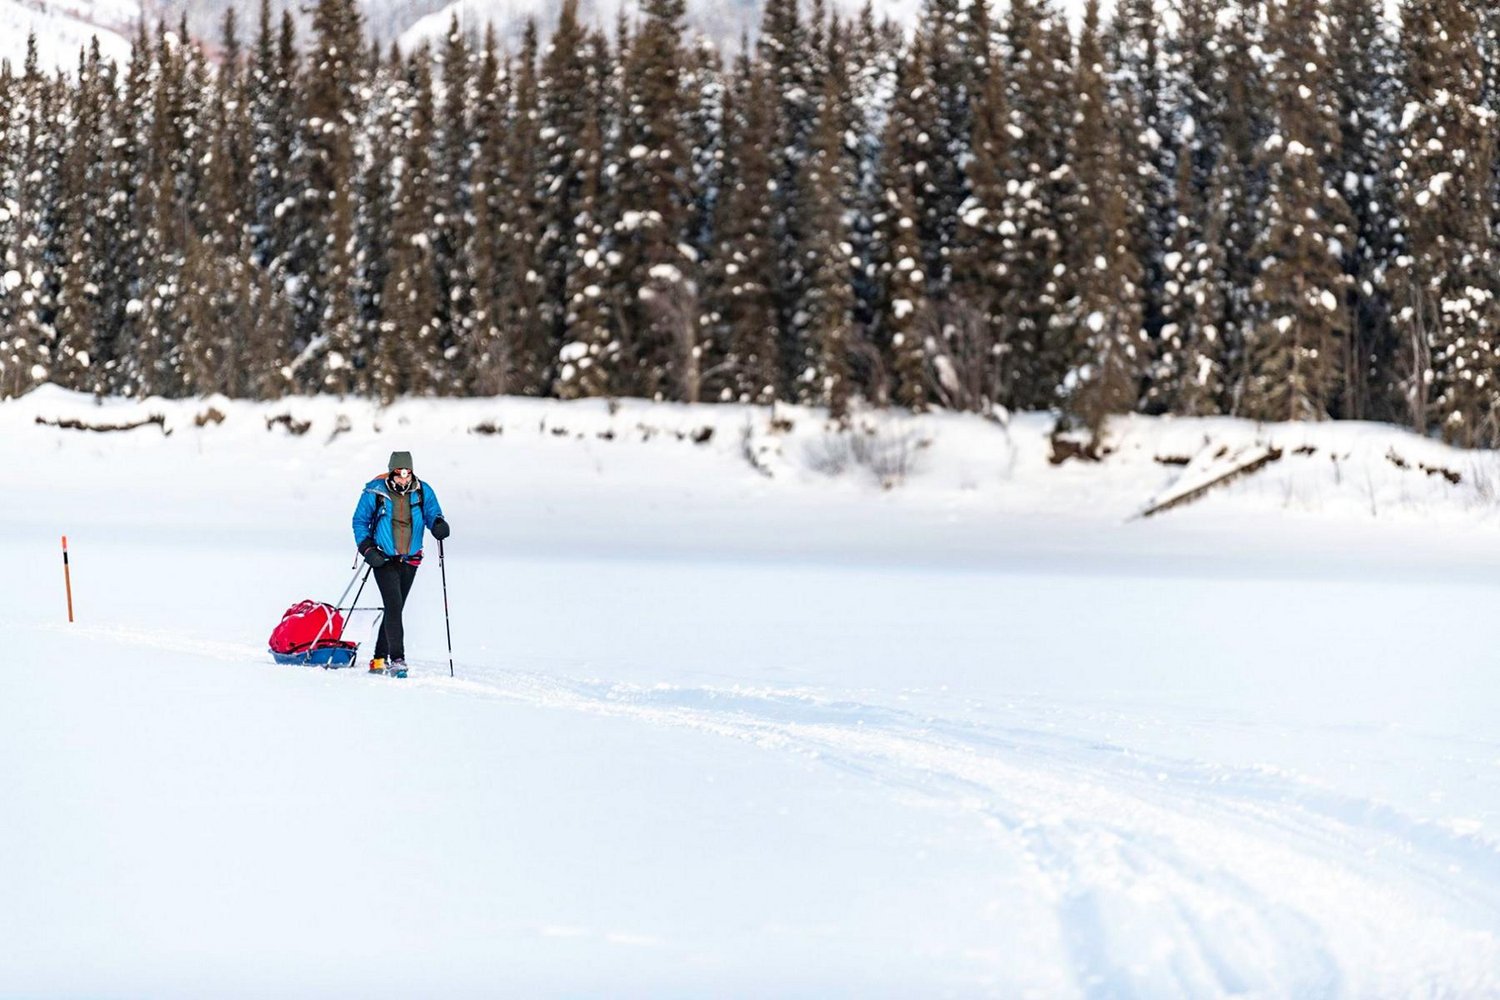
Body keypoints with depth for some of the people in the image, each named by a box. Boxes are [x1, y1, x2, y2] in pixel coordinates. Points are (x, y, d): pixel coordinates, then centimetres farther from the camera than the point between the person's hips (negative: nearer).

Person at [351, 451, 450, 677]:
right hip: (384, 560, -4)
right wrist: (367, 549, -10)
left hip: (410, 562, 4)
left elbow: (433, 514, 7)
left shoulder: (422, 492, -2)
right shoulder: (375, 491, -9)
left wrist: (438, 524, -17)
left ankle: (380, 658, 22)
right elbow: (360, 521, 1)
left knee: (395, 609, 10)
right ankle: (397, 659, -21)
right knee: (393, 606, -18)